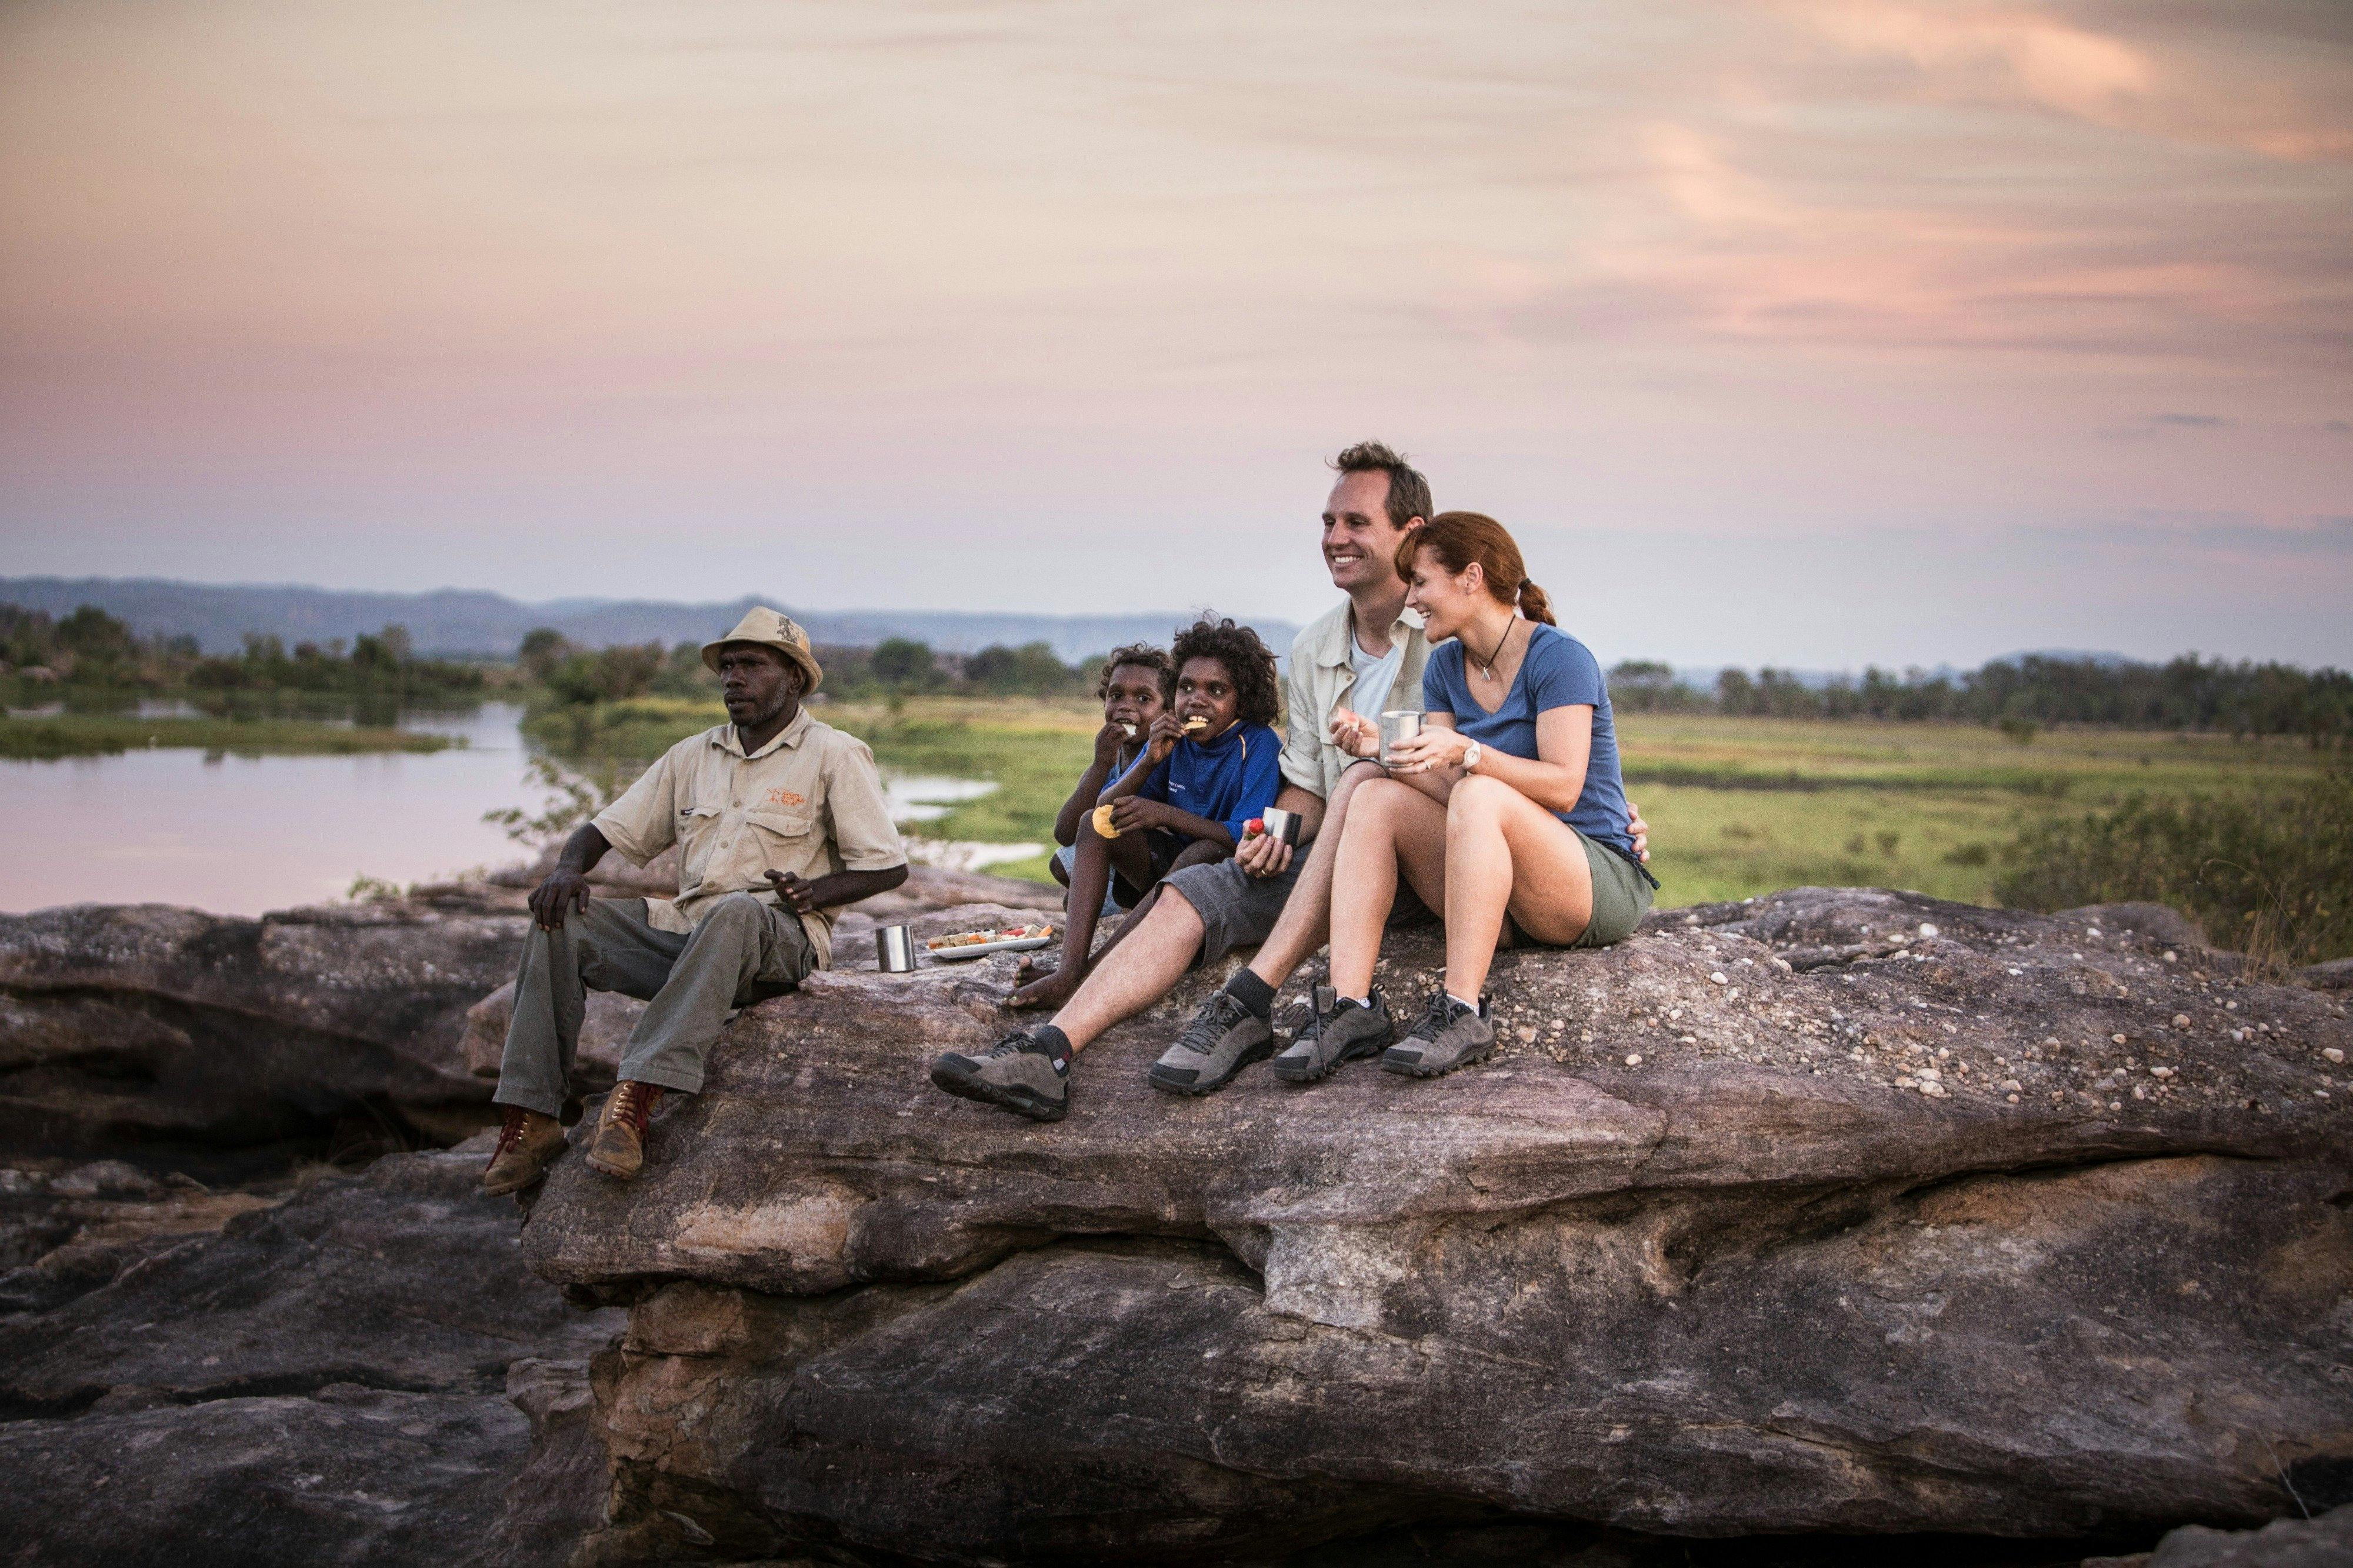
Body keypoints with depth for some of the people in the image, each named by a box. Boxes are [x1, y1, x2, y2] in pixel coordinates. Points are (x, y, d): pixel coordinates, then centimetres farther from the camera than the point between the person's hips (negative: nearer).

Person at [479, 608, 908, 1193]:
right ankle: (531, 1116, -21)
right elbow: (611, 829, 19)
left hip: (779, 942, -6)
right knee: (562, 917, -15)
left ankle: (635, 1099, -49)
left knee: (734, 911, -40)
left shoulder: (834, 755, 3)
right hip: (685, 933, 6)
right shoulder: (692, 756, 18)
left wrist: (815, 892, -20)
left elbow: (889, 866, -2)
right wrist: (569, 867, -4)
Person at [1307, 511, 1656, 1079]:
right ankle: (1350, 1004, -28)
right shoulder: (1445, 668, 11)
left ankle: (1463, 1011, -37)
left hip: (1601, 883, -7)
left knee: (1479, 796, -34)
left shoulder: (1560, 658, -10)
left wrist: (1467, 753, -30)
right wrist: (1388, 751, -16)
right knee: (1376, 799, -13)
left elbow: (1562, 788, -19)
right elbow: (1442, 788, 2)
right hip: (1500, 898, 7)